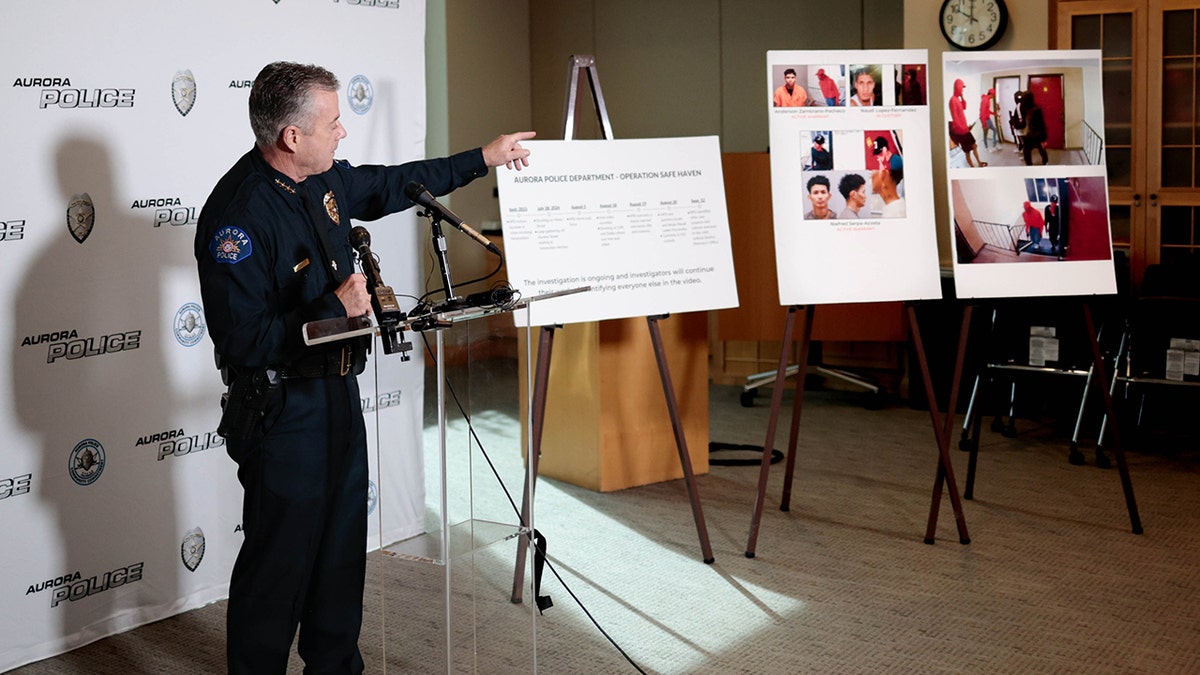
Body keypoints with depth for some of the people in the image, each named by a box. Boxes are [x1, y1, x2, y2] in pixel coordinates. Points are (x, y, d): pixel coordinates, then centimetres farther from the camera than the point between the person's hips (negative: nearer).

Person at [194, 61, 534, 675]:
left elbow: (393, 184, 22)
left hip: (337, 390, 9)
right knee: (280, 560, 0)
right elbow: (243, 342, -26)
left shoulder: (324, 181, 3)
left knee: (342, 544, 18)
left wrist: (482, 159, 24)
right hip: (281, 410, -9)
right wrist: (336, 309, -21)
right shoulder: (236, 215, -24)